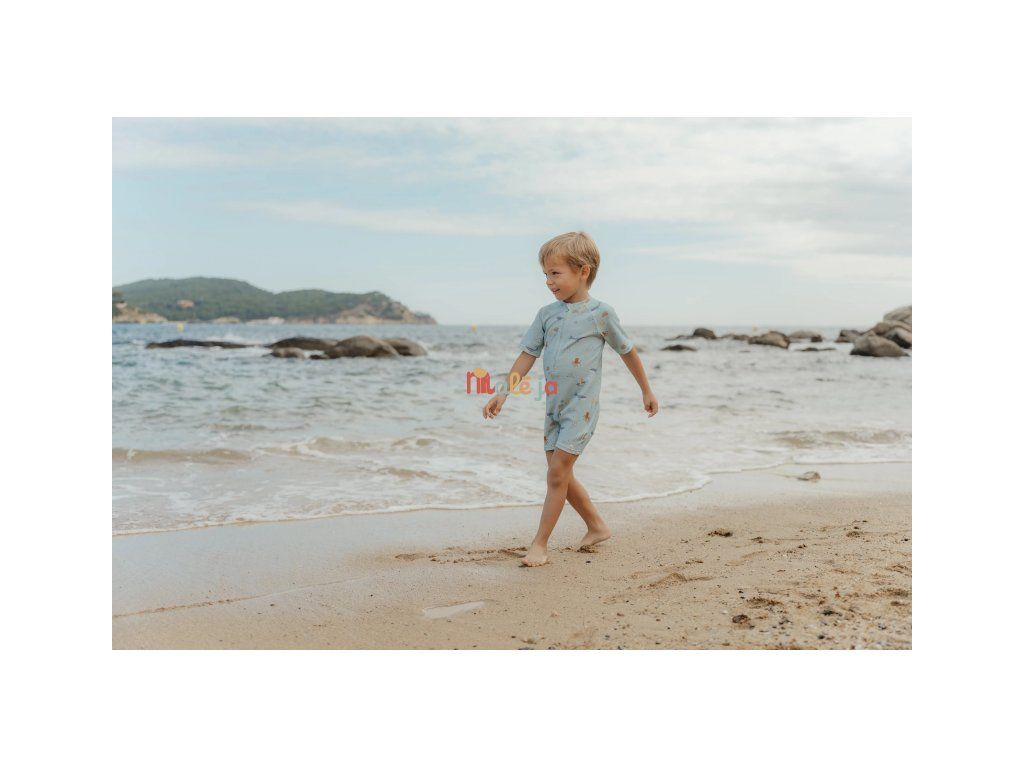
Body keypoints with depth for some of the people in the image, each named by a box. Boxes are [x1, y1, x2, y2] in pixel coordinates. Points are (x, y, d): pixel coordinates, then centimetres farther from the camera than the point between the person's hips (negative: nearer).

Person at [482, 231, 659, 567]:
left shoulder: (600, 313, -7)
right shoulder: (547, 313, 5)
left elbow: (628, 352, 4)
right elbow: (527, 355, 6)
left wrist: (647, 391, 12)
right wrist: (504, 393, -3)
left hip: (582, 404, -6)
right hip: (554, 404, 6)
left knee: (557, 471, -8)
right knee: (560, 474, 11)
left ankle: (540, 543, 2)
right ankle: (597, 526, 30)